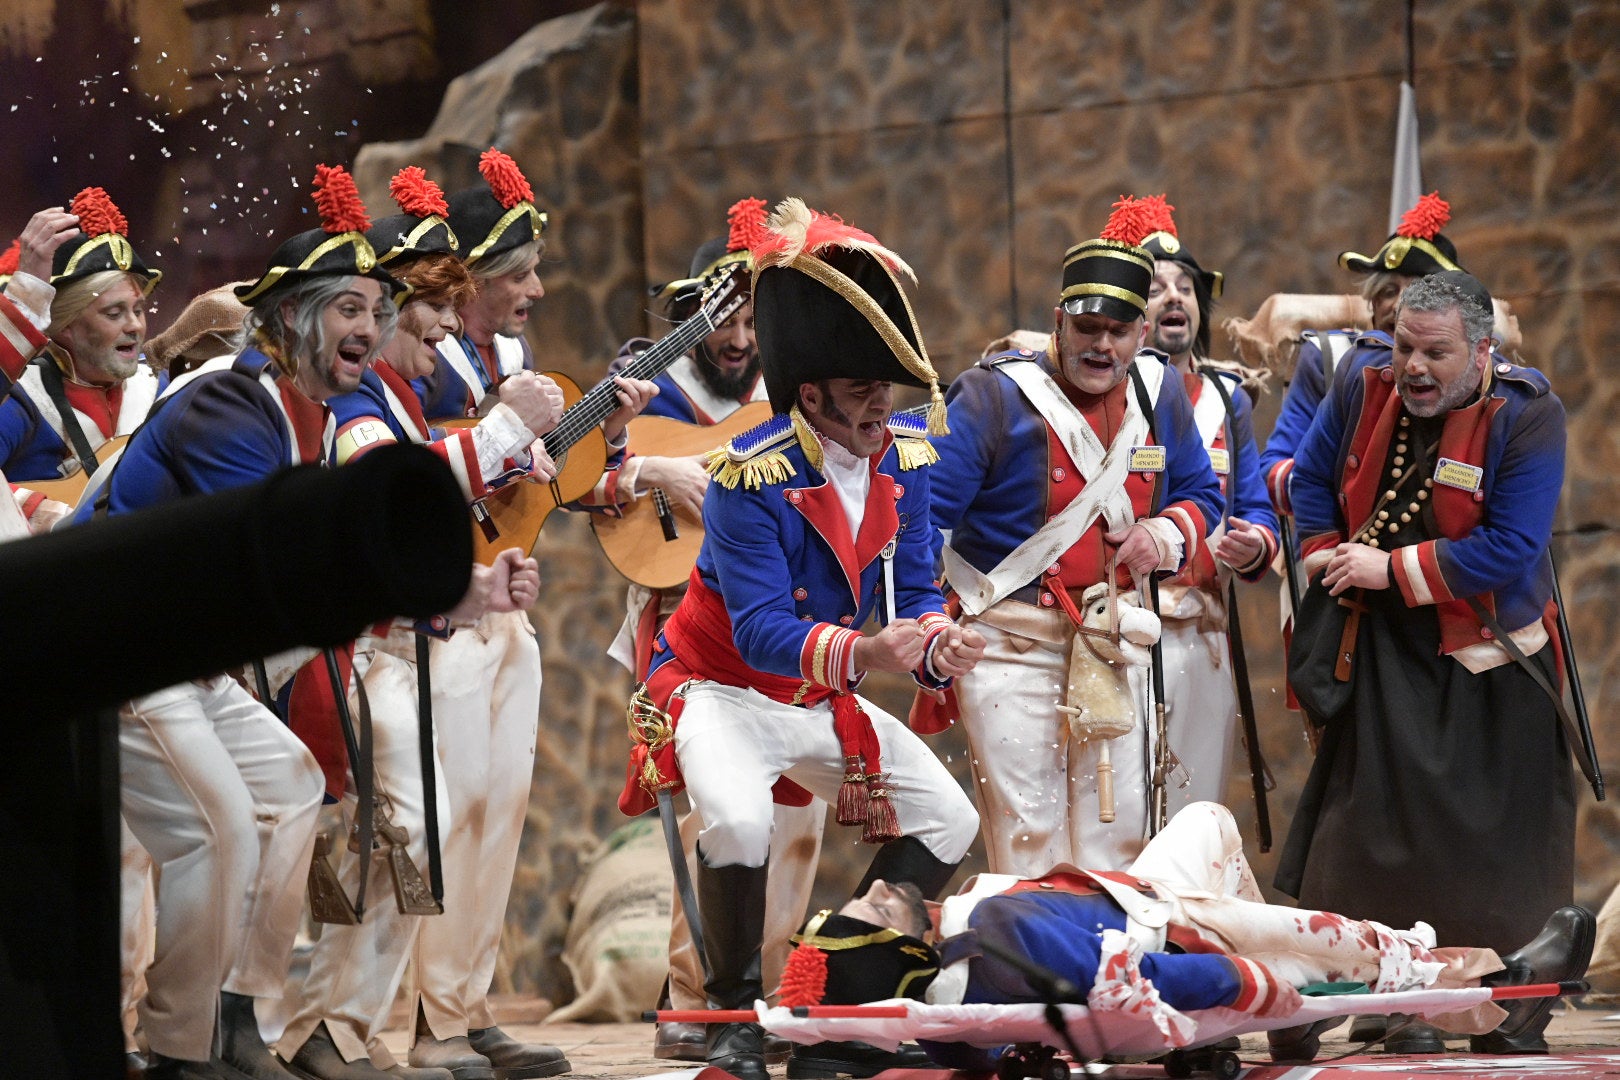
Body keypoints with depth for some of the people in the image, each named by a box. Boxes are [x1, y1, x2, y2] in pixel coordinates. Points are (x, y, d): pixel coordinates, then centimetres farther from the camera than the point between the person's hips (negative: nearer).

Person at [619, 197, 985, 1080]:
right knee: (736, 820, -34)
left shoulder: (904, 458, -4)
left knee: (948, 820, -1)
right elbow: (762, 628, -30)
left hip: (825, 701, 7)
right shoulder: (752, 477, -25)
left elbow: (915, 591, -2)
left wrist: (935, 647, -26)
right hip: (724, 689, -7)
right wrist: (858, 653, -46)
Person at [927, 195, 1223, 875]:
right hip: (1011, 640, -5)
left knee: (1116, 836, 9)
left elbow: (1201, 493, 17)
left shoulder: (1159, 392, 4)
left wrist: (1170, 532, -6)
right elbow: (924, 514, -13)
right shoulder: (995, 396, -13)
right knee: (1026, 834, -6)